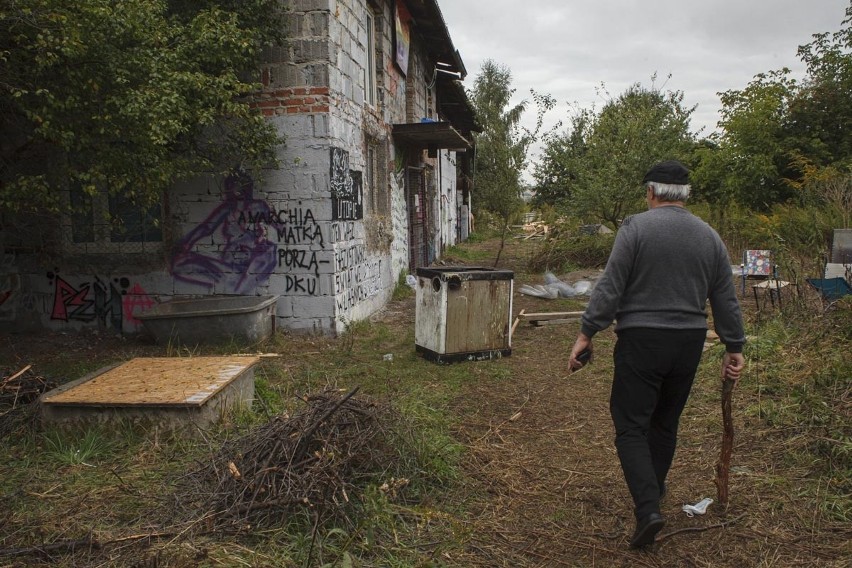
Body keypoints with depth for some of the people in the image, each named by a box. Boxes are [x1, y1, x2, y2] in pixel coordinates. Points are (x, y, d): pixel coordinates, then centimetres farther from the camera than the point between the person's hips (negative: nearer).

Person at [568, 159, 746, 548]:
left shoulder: (636, 227, -8)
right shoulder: (709, 236, 8)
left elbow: (609, 288, -13)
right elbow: (726, 300, 11)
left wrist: (586, 333, -8)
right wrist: (734, 348, 18)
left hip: (641, 340, -5)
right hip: (690, 342, 6)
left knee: (631, 426, 0)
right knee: (665, 424, 20)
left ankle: (647, 508, -11)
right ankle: (652, 494, 35)